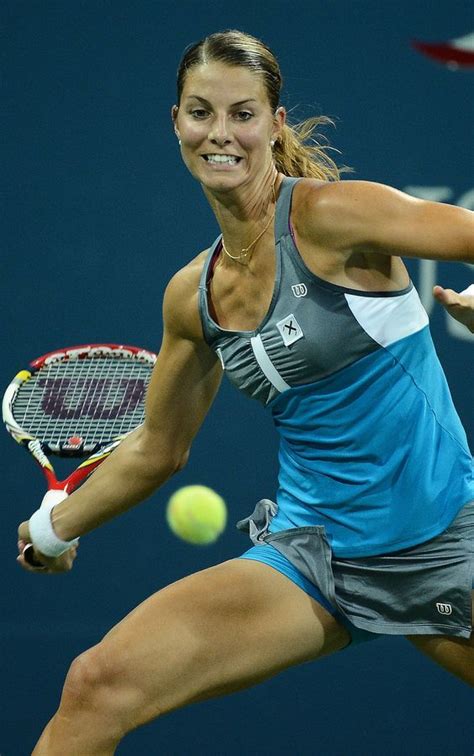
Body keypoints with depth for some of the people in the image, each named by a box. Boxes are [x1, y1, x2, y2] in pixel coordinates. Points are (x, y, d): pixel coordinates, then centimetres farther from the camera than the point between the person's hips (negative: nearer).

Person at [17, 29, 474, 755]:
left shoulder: (329, 214, -11)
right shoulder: (192, 295, 7)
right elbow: (159, 448, 22)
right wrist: (57, 525, 29)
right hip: (311, 551, 4)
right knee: (98, 685, -13)